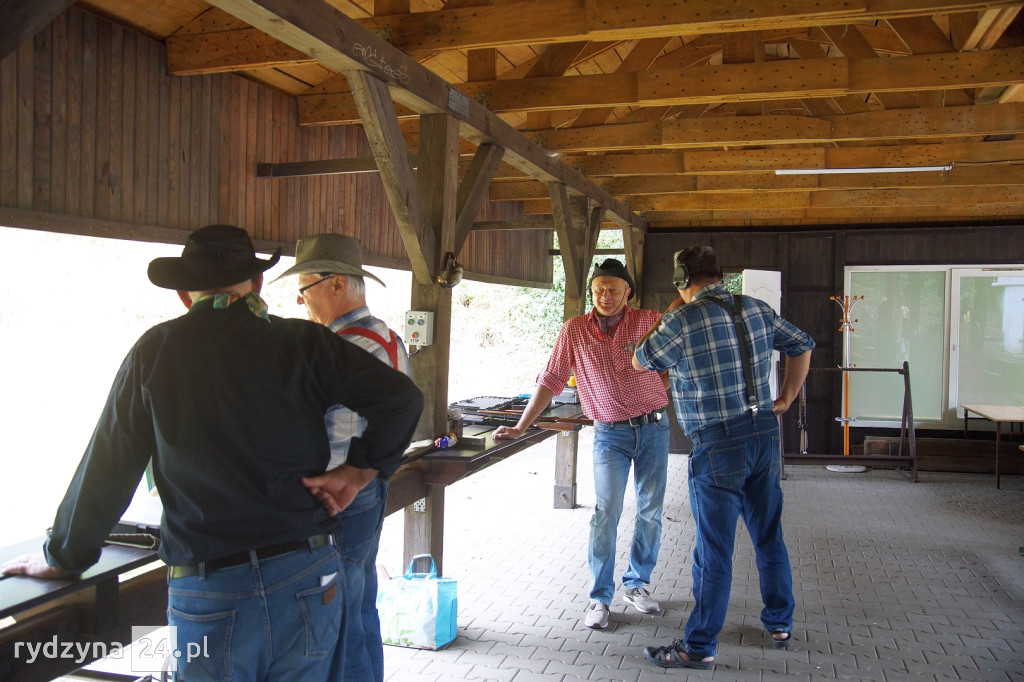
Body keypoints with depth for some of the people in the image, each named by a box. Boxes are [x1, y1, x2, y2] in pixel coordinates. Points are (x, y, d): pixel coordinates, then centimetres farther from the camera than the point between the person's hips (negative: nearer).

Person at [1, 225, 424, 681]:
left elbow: (106, 468, 3)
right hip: (308, 581, 1)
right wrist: (358, 472, -2)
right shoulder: (303, 344, -2)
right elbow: (401, 398, -10)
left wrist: (62, 557, 16)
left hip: (207, 594, -1)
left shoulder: (156, 352, -2)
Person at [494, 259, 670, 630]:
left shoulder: (649, 321, -3)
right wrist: (519, 427, -7)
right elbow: (550, 381, -3)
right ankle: (600, 598, 4)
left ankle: (637, 584, 27)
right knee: (607, 512, -9)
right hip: (610, 434, -2)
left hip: (653, 427, 2)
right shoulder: (575, 330, -3)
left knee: (651, 510, 9)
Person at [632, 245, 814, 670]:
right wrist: (784, 401, 19)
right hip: (765, 433, 7)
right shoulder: (757, 309, 6)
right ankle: (780, 625, 34)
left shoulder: (682, 320, -13)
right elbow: (802, 346, 18)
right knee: (769, 536, 19)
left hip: (718, 445, -6)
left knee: (714, 550, 1)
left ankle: (699, 647, 13)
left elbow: (640, 362, 1)